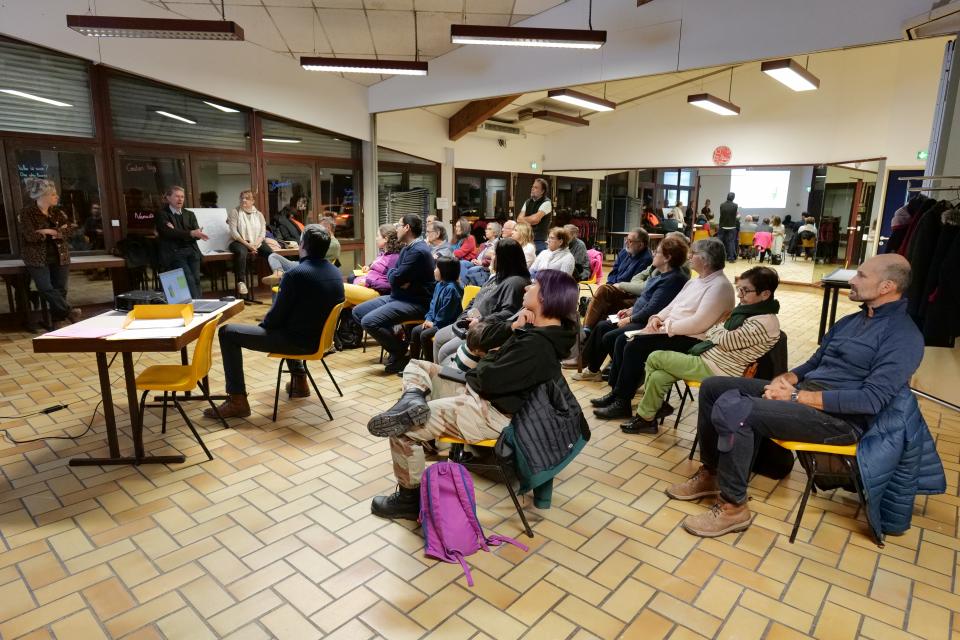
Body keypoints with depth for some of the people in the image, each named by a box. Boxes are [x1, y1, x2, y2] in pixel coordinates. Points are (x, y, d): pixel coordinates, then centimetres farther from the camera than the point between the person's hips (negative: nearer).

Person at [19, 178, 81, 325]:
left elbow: (69, 229, 0)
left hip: (59, 256, 4)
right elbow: (30, 236, -16)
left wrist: (47, 232, -14)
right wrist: (56, 231, -9)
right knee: (46, 288, -18)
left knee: (60, 289, 0)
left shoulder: (57, 212, 11)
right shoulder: (27, 213, -5)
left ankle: (57, 321, 6)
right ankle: (69, 311, -13)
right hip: (38, 258, -4)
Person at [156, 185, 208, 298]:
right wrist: (191, 233, -22)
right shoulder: (161, 214, 6)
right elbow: (169, 233, -10)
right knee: (189, 280, -21)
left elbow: (196, 234, 7)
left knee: (196, 279, -15)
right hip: (174, 252, -4)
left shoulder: (190, 214, 20)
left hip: (191, 251, 4)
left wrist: (176, 233, -9)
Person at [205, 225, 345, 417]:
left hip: (300, 340, -8)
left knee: (227, 333, 2)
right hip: (321, 337, 8)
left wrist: (262, 324, 10)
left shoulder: (296, 274, -20)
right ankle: (299, 380, 37)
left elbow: (277, 316, -14)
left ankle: (237, 401, 2)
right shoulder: (336, 273, 3)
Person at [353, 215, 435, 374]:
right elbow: (393, 275, 14)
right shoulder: (407, 248, 15)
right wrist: (395, 275, -10)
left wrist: (392, 273, 1)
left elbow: (395, 278, -22)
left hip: (415, 302, -11)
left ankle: (401, 353, -5)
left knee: (369, 321, -24)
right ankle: (394, 343, 8)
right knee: (358, 312, 8)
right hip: (398, 297, 11)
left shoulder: (418, 251, -18)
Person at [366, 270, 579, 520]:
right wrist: (513, 328, -7)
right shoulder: (536, 328, 7)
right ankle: (413, 400, -15)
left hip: (489, 414, -10)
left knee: (403, 430, -11)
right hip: (476, 393, 10)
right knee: (417, 366, 16)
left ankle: (410, 499, 8)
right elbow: (488, 335, 12)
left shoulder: (537, 345, -24)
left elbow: (488, 380, -25)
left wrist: (489, 358, -3)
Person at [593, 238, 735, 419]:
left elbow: (699, 323, -23)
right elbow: (673, 305, 19)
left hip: (690, 339, -10)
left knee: (634, 347, -23)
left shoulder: (720, 286, -15)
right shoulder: (696, 281, 16)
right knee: (623, 340, -4)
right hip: (670, 330, 10)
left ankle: (622, 403, -12)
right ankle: (615, 392, 2)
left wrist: (665, 327, -18)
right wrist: (657, 318, -1)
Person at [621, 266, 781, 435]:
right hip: (708, 358, 8)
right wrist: (716, 331, 0)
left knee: (655, 358, -7)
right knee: (657, 377, -8)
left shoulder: (765, 322, -17)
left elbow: (726, 340, -17)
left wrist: (715, 329, 1)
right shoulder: (749, 310, 12)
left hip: (716, 371, -8)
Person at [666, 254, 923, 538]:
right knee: (713, 387, 1)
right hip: (802, 391, 9)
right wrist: (785, 379, -1)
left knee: (731, 409, -29)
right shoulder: (850, 321, 17)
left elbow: (872, 399, -20)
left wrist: (797, 396, -21)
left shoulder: (904, 336, -11)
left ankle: (733, 507, -11)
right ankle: (711, 473, 13)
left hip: (841, 418, -9)